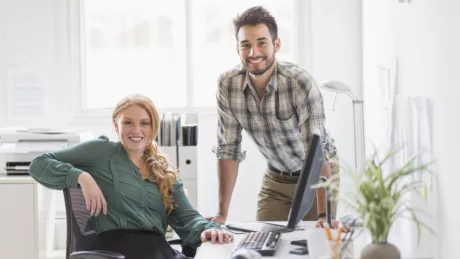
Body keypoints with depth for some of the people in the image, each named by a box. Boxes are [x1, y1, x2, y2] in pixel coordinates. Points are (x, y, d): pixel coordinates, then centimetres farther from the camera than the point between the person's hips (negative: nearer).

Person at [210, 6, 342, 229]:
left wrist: (325, 215, -42)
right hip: (276, 177, 3)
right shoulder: (227, 85, -18)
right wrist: (222, 213, -16)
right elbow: (228, 150, -12)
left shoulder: (300, 82, -30)